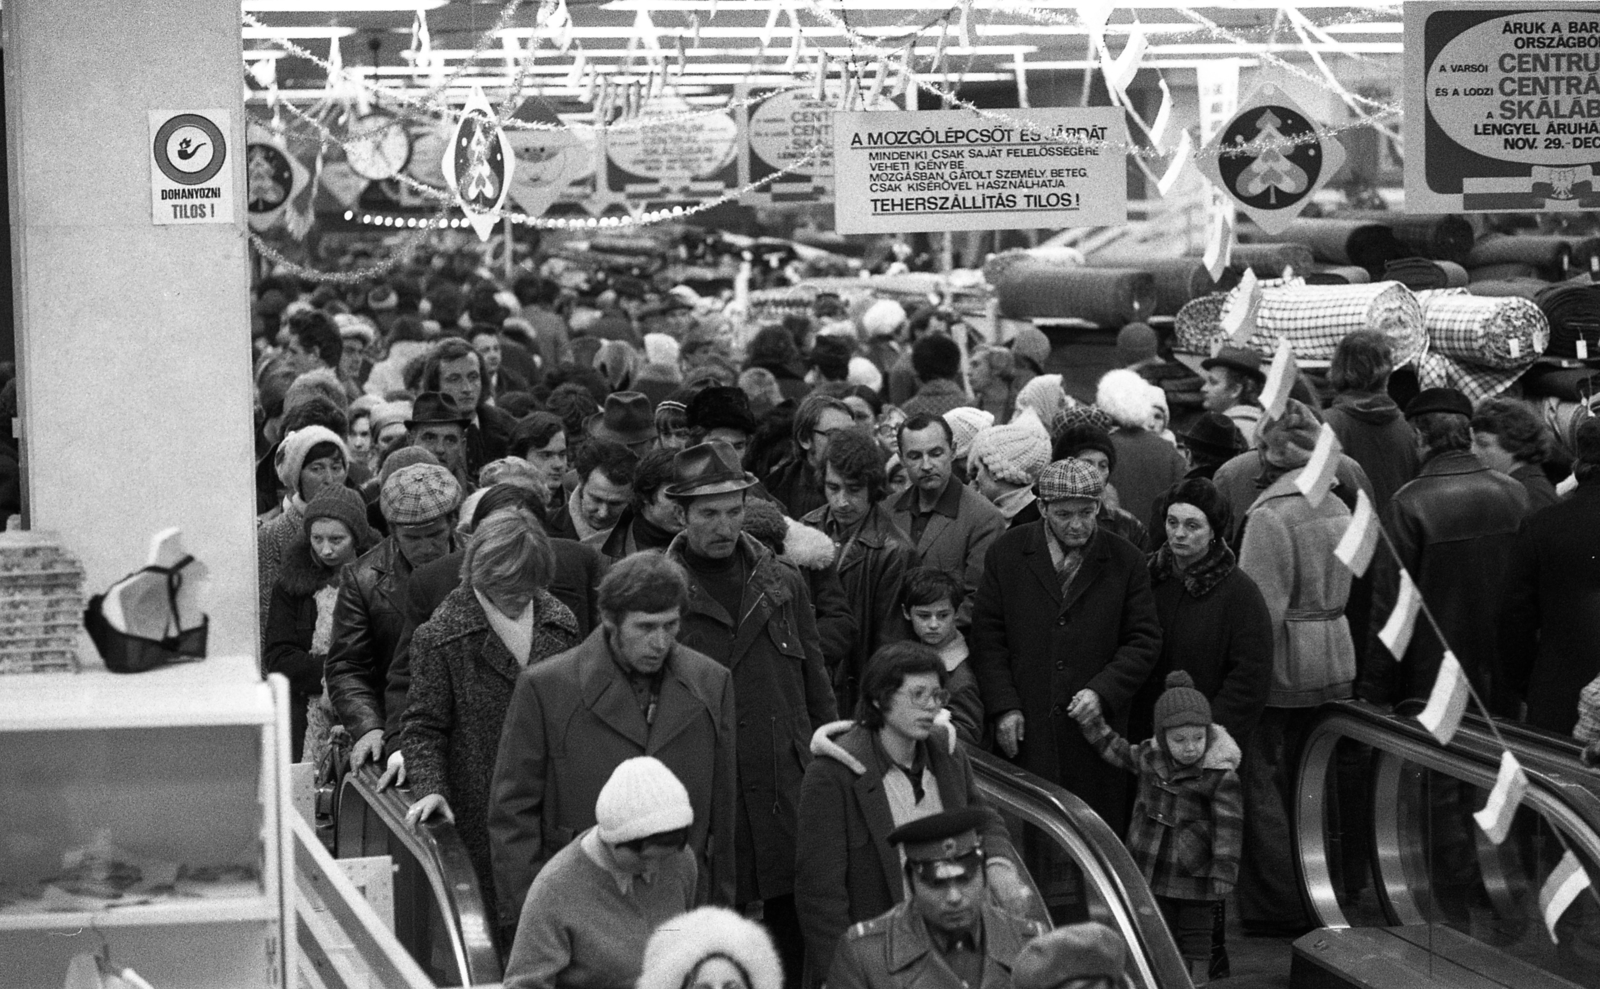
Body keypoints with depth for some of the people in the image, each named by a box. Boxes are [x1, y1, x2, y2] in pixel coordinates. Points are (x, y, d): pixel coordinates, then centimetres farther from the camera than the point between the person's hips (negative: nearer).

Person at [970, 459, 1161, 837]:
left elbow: (1145, 639, 3)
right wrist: (1004, 706, -3)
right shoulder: (1007, 553, 4)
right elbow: (987, 635, 5)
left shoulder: (1126, 561, 3)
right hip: (1024, 728, 0)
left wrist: (1102, 692, -10)